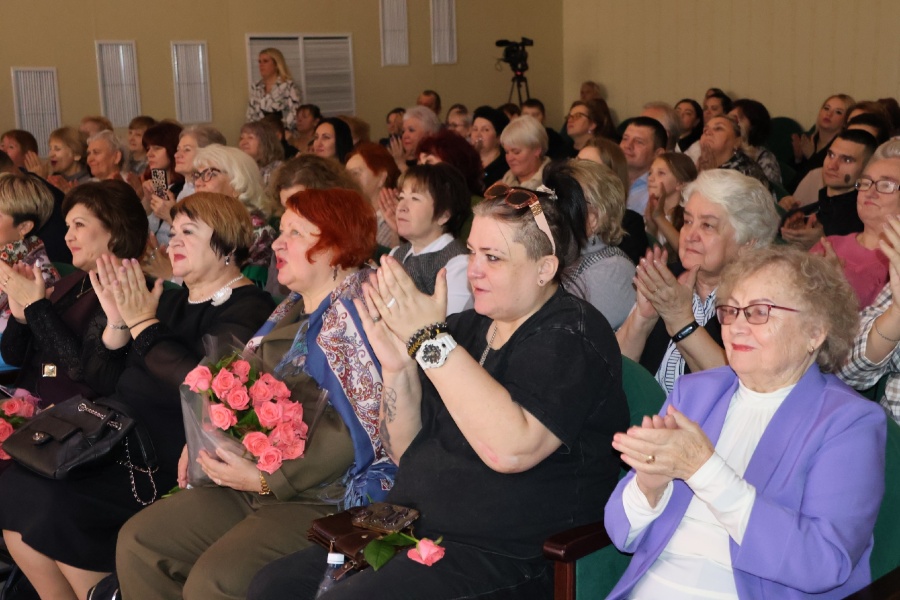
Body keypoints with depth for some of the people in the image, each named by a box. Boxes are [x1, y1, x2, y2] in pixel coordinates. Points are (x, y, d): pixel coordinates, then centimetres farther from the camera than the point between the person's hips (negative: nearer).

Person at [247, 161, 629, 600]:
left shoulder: (572, 334, -10)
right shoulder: (468, 327, 12)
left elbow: (510, 449, -28)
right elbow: (406, 451, 12)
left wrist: (431, 340, -26)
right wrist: (396, 367, -5)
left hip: (505, 559, -7)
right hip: (414, 531, 8)